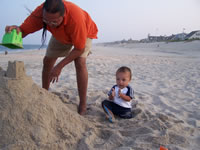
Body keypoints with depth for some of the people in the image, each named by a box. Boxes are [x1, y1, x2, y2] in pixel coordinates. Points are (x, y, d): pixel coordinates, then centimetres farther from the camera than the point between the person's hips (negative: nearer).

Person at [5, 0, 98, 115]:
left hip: (84, 33, -5)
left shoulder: (76, 18, -45)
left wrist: (60, 66, -37)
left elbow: (79, 49, -36)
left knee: (80, 62, -28)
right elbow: (23, 30, -24)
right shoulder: (39, 13, -32)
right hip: (60, 35, 5)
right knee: (47, 61, 3)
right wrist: (15, 30, -50)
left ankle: (83, 106, -19)